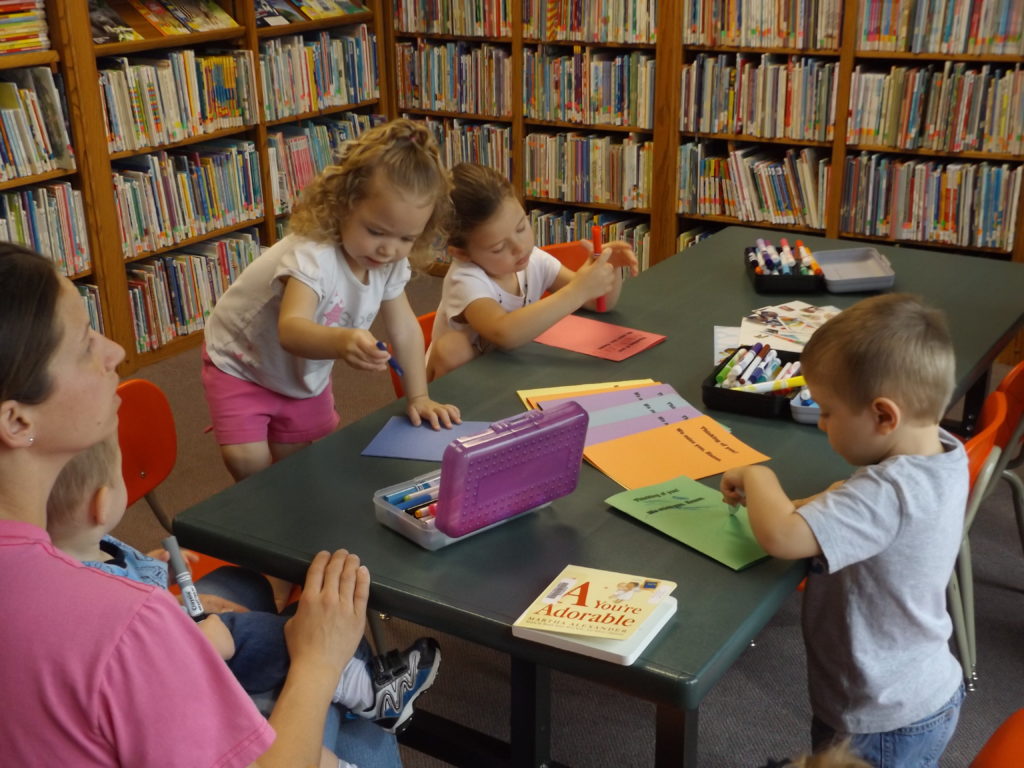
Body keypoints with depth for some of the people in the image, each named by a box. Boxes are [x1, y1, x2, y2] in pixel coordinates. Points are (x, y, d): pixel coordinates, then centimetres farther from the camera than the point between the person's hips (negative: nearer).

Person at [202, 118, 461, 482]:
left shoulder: (390, 261, -17)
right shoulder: (312, 255, -39)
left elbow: (405, 329, -6)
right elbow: (291, 329, -55)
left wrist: (418, 397, -11)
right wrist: (340, 341, -74)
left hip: (305, 375, 6)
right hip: (242, 366, -6)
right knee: (250, 464, -16)